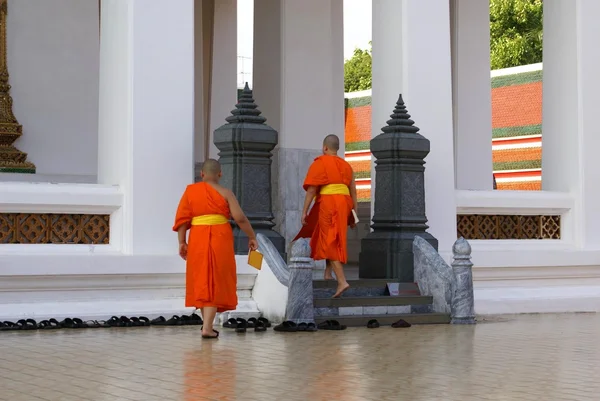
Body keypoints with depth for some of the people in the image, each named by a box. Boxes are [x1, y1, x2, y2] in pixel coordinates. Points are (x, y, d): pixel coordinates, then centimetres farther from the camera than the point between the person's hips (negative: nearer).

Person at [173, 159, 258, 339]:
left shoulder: (190, 190, 5)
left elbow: (182, 218, 1)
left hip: (197, 240, 2)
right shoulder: (225, 193, 0)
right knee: (215, 282, 2)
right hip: (220, 239, -2)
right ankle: (207, 328, -5)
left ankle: (207, 323, 25)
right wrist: (252, 237, 6)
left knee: (201, 281, 15)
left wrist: (182, 242, 5)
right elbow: (240, 218, -5)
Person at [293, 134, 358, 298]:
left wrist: (305, 211, -8)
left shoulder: (319, 163, -2)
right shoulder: (345, 165, 15)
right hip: (344, 204, 6)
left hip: (327, 203, -6)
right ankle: (328, 273, 22)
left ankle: (342, 281, -18)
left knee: (330, 243, -6)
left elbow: (311, 188, -9)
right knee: (334, 239, 25)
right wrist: (354, 213, 15)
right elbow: (353, 190, 12)